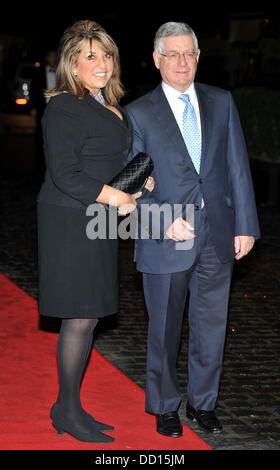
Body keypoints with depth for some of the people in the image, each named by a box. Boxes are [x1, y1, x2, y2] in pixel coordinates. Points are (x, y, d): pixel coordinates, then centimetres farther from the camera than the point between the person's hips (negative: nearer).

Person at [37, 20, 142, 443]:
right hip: (71, 222, -9)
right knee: (79, 318, -4)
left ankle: (69, 407, 22)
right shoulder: (65, 109, -15)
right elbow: (64, 175, -21)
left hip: (96, 222, 9)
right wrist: (116, 198, -17)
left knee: (87, 316, 12)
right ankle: (69, 412, 8)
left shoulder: (107, 106, 15)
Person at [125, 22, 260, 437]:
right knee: (164, 329, 9)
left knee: (211, 325, 11)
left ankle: (203, 403, 29)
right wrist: (164, 221, -16)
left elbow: (238, 167, 6)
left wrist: (245, 225, 1)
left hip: (218, 235, 3)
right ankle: (164, 407, 27)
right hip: (165, 237, -2)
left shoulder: (221, 102, 7)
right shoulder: (139, 113, -1)